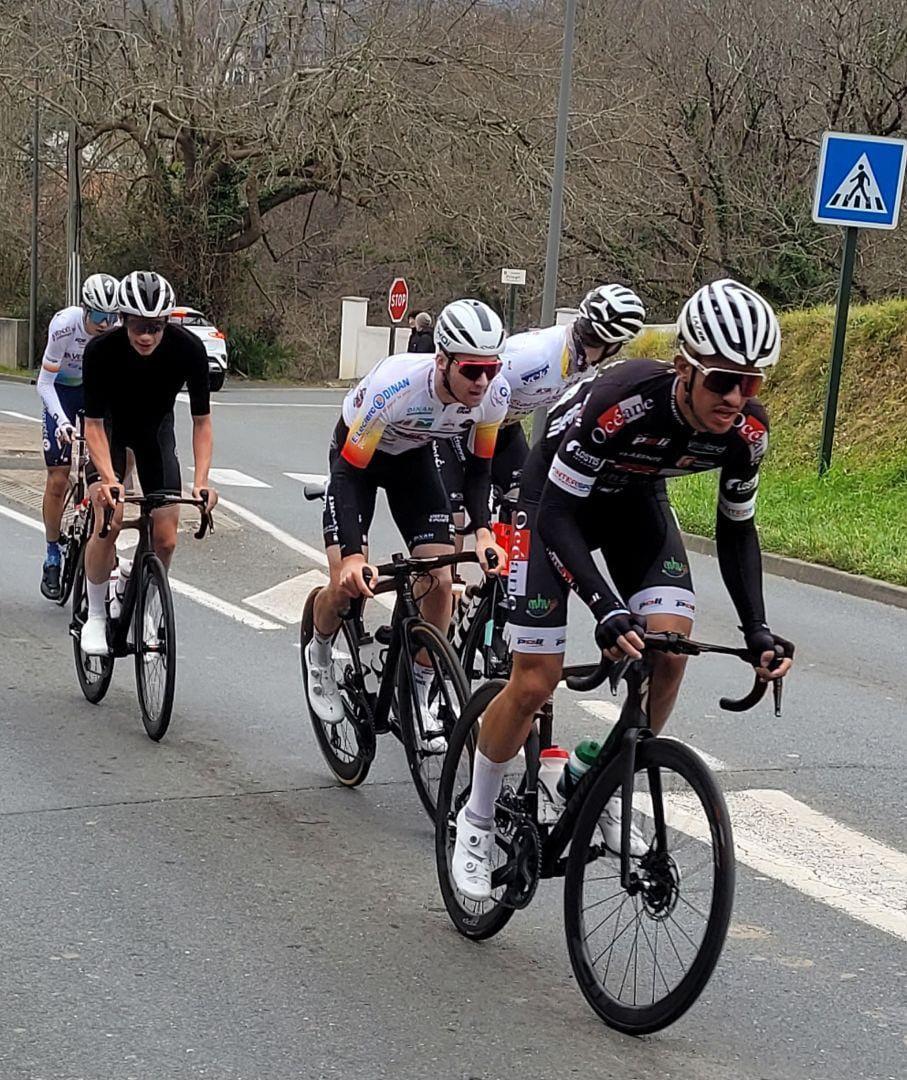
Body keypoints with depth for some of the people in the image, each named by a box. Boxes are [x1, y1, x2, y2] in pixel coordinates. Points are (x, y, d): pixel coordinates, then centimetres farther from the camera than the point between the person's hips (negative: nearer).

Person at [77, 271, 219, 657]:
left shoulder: (188, 349, -28)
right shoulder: (102, 350, -32)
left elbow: (201, 421, -20)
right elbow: (94, 424, -27)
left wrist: (201, 480, -32)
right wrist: (109, 479, -42)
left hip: (156, 426, 2)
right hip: (110, 424, -2)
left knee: (165, 538, -8)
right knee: (108, 523, -23)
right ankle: (95, 615, -4)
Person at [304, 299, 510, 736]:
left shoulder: (494, 394, -27)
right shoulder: (394, 386, -41)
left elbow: (478, 467, -10)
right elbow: (350, 471, -34)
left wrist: (482, 531, -27)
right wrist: (352, 555, -46)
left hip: (414, 458, 4)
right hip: (357, 456, -4)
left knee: (440, 582, -9)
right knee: (349, 585, -15)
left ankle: (418, 696, 10)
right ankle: (319, 653, 20)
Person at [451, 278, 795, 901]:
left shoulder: (747, 431, -24)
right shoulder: (624, 401, -40)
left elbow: (737, 528, -6)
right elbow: (558, 517, -35)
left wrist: (757, 629, -17)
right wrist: (607, 610, -47)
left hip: (636, 500, 4)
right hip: (559, 498, -4)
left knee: (671, 645, -18)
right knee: (535, 684, -8)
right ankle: (477, 821, 15)